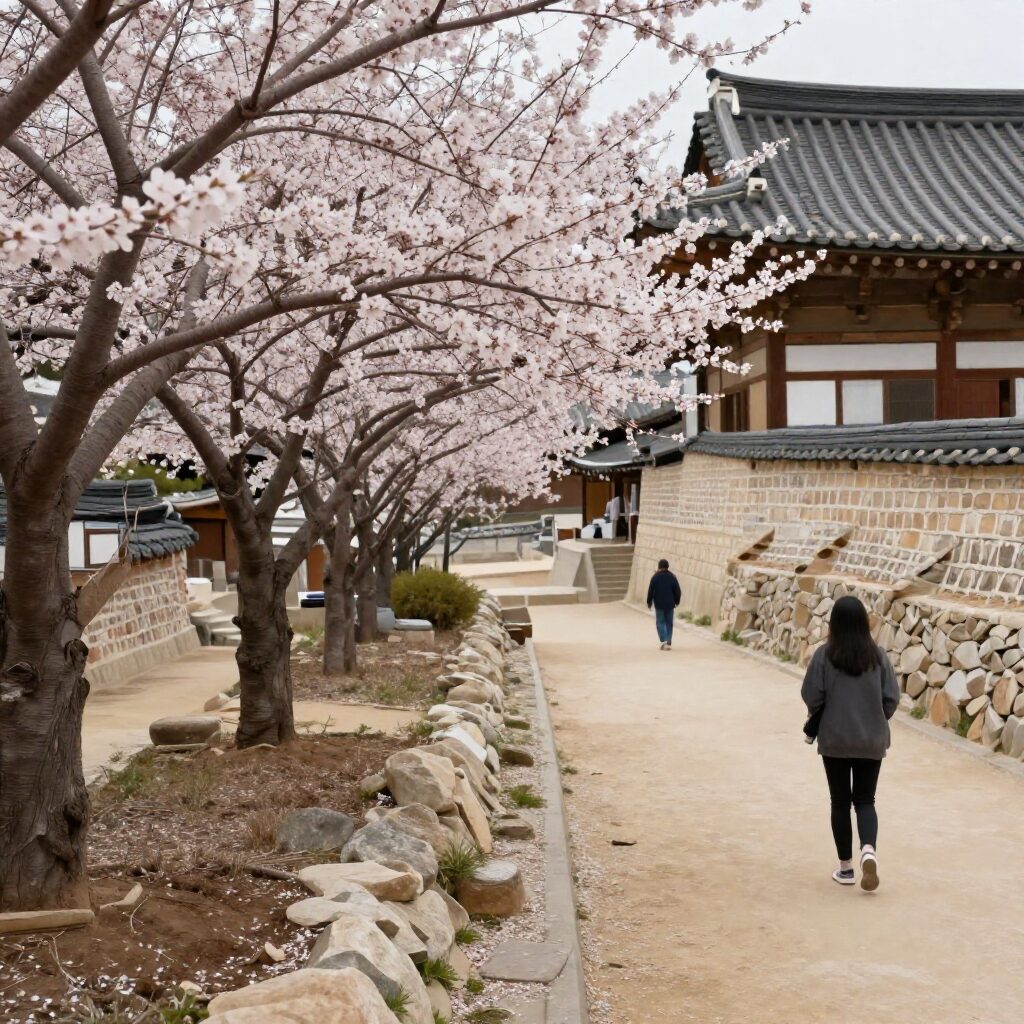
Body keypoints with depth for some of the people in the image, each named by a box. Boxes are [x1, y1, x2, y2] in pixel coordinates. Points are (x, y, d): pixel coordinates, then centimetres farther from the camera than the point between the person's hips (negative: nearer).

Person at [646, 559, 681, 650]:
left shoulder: (655, 577, -7)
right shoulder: (672, 577, -1)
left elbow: (650, 591, -6)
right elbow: (678, 591, 1)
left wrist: (649, 602, 5)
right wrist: (677, 601, 15)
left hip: (659, 605, -2)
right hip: (670, 605, 2)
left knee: (660, 622, 6)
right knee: (669, 623, 10)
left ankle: (664, 640, -12)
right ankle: (669, 643, 9)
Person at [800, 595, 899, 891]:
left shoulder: (824, 655, -10)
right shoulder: (877, 655, -4)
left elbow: (812, 697, -9)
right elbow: (891, 699, -2)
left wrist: (817, 719, 13)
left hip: (834, 740, -1)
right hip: (871, 742, 2)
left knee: (840, 801, 11)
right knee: (865, 800, 11)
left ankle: (846, 866, 16)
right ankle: (869, 850, -15)